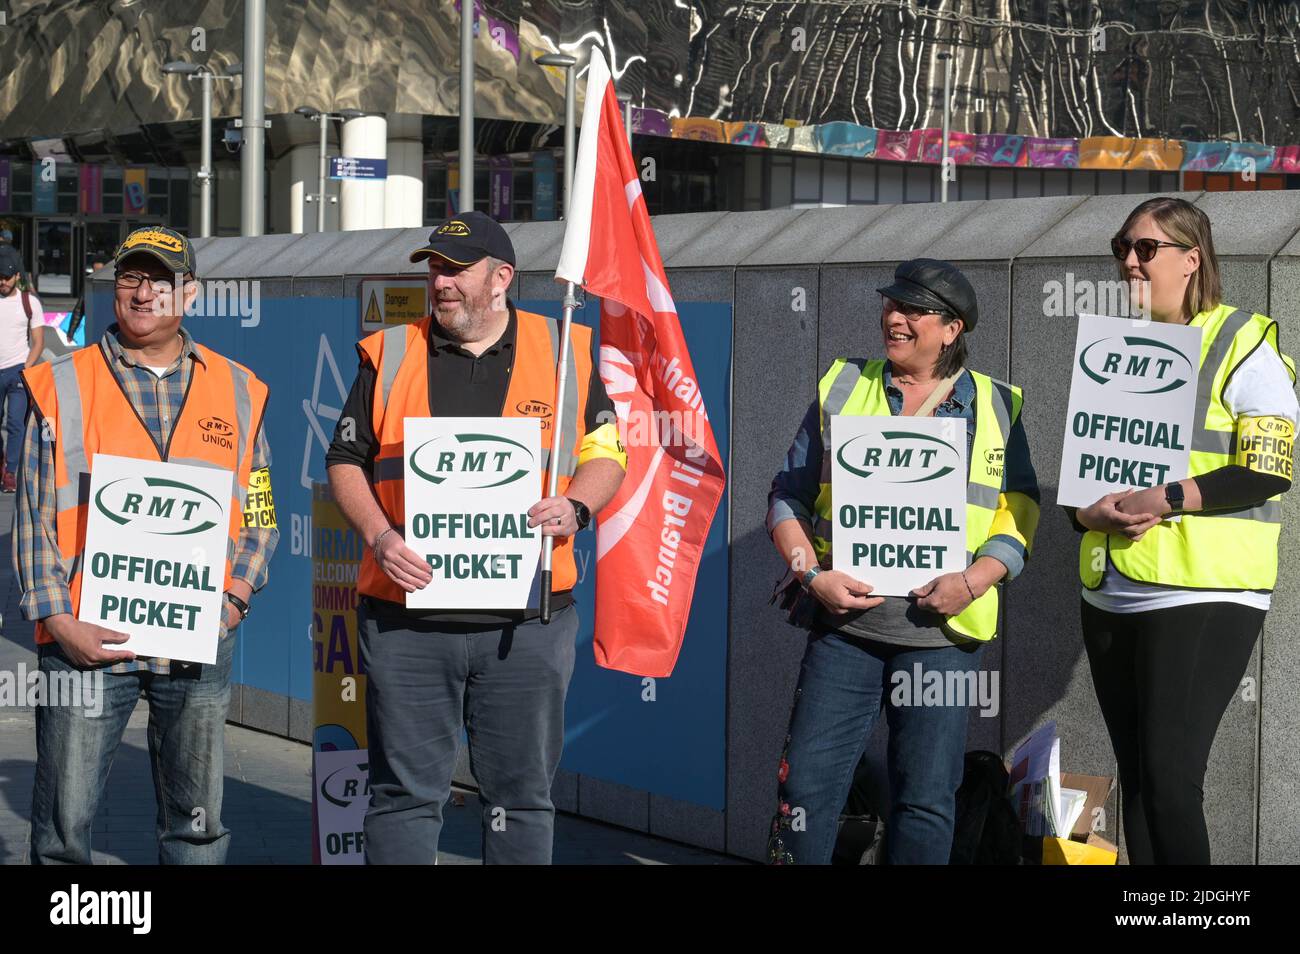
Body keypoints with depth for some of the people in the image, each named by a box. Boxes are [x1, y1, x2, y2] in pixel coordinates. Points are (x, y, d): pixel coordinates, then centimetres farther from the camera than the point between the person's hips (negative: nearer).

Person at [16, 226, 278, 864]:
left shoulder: (238, 392, 10)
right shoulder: (61, 387, 4)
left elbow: (260, 518, 12)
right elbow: (34, 519, 1)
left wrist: (231, 602, -4)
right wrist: (57, 619, -10)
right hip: (87, 640, -2)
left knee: (197, 825, 8)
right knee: (63, 822, 0)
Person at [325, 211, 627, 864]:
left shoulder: (565, 351, 7)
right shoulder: (389, 355, 8)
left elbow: (605, 454, 11)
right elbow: (346, 461, 10)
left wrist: (576, 506, -11)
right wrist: (380, 537, -8)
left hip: (525, 621, 0)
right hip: (406, 618, 0)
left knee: (521, 792, 7)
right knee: (406, 791, 3)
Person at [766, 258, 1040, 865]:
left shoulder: (997, 407, 9)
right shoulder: (842, 389, 10)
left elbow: (1020, 516, 6)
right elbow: (788, 497, 9)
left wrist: (974, 580, -11)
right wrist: (814, 574, -7)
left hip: (943, 633, 0)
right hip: (844, 621, 0)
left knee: (927, 802, 2)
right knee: (806, 785, -4)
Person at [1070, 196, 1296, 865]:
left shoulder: (1242, 345, -4)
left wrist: (1164, 499, -21)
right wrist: (1088, 510, -5)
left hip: (1203, 597, -7)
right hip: (1111, 600, 7)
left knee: (1168, 782, -14)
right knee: (1136, 783, 9)